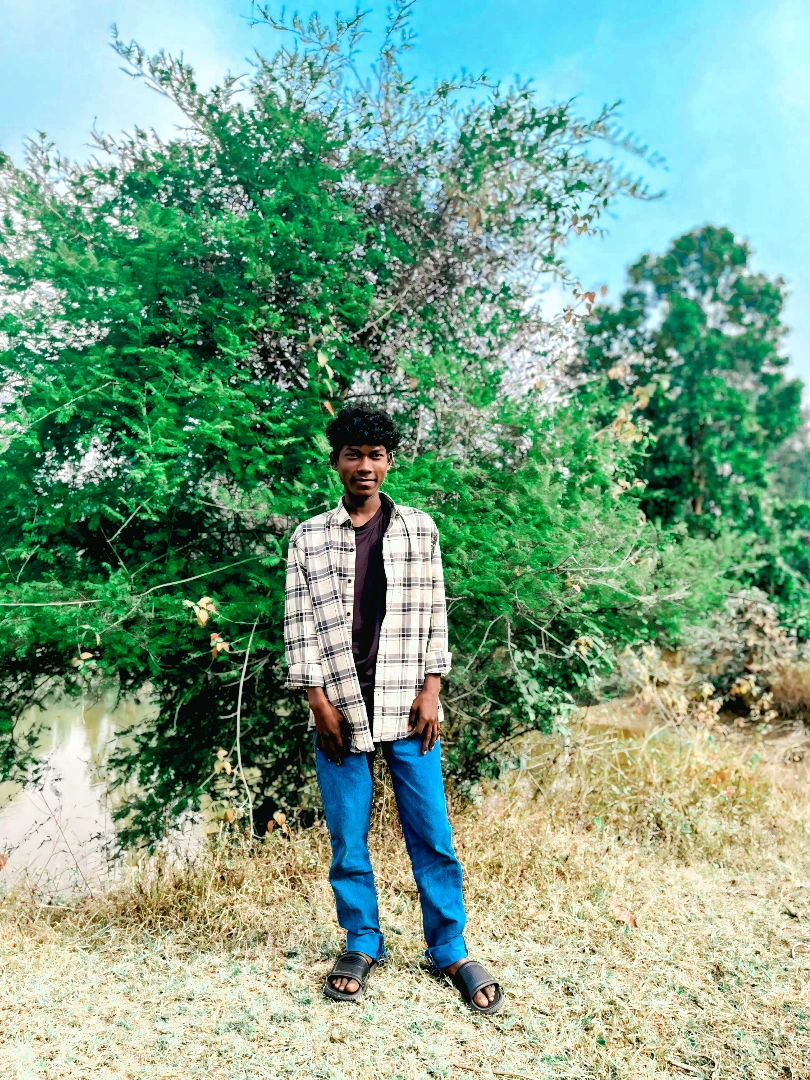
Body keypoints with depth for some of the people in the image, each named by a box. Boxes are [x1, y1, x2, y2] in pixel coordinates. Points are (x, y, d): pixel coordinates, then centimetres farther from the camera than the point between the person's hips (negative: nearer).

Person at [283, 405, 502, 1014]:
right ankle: (362, 946, 24)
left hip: (407, 701, 0)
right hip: (338, 704, 0)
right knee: (347, 838, 7)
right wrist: (318, 699, -4)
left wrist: (430, 691, -2)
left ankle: (450, 952, 17)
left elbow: (433, 613, 6)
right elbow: (299, 621, 3)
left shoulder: (418, 528, 7)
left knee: (431, 834, 3)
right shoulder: (309, 537, 6)